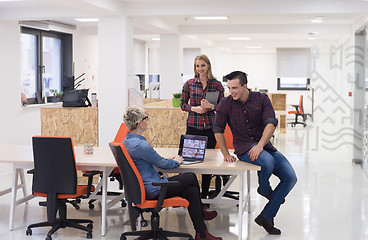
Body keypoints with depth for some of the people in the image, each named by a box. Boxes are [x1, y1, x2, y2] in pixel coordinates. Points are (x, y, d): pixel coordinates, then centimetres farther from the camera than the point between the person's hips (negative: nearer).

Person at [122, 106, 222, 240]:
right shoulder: (141, 145, -27)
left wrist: (167, 160, 16)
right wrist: (176, 162, 7)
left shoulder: (127, 141, 5)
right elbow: (162, 164, -13)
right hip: (153, 190, -10)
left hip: (141, 187, 10)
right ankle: (201, 212, 29)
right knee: (192, 177, 6)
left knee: (192, 191, 8)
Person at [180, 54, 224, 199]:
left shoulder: (217, 85, 2)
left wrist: (211, 106, -14)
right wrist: (194, 108, -10)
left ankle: (204, 195, 17)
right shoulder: (189, 84, 4)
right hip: (192, 126, 0)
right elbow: (183, 104, 8)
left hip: (210, 127, 0)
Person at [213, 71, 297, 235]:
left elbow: (271, 123, -14)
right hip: (244, 147, -3)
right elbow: (218, 129, 4)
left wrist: (260, 145, -29)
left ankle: (266, 217, -5)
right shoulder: (226, 104, -3)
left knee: (290, 178, -12)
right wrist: (226, 154, -2)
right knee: (268, 161, -35)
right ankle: (264, 189, 2)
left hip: (264, 145, 3)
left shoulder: (261, 99, -3)